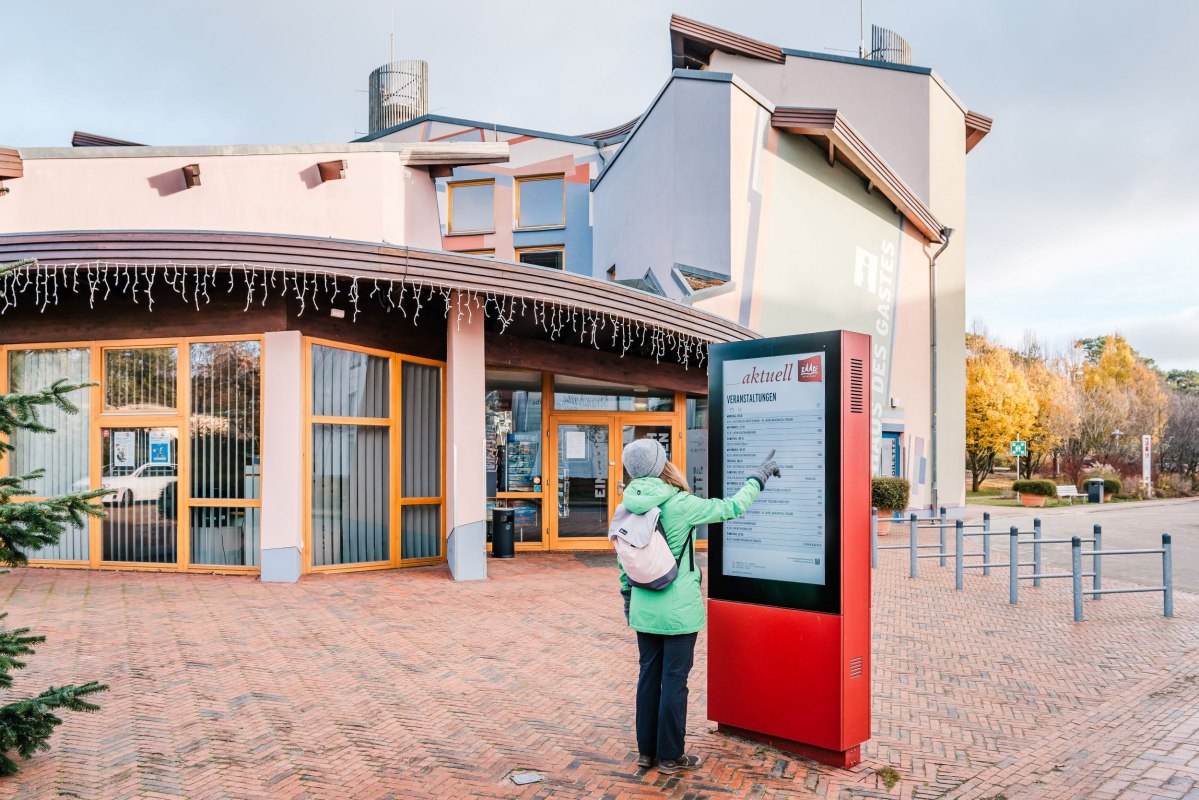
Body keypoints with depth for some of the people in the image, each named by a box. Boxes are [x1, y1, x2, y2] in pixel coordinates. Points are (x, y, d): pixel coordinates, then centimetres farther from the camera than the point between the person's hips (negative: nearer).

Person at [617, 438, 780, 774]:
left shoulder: (629, 507, -1)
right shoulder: (681, 505, -17)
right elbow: (731, 508, -8)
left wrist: (627, 597, 21)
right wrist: (759, 477, 5)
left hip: (644, 609, 5)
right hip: (678, 610, -5)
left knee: (649, 675, 15)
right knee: (674, 680, 6)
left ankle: (646, 751, 27)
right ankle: (670, 756, 17)